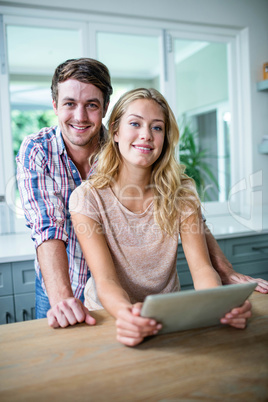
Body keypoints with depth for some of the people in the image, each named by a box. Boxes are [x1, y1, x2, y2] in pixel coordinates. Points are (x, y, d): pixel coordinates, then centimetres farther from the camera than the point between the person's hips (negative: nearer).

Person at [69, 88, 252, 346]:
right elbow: (105, 280, -18)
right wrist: (125, 312, -39)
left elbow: (201, 267, -10)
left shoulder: (181, 193, -4)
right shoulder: (87, 197, -11)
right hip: (110, 317, 0)